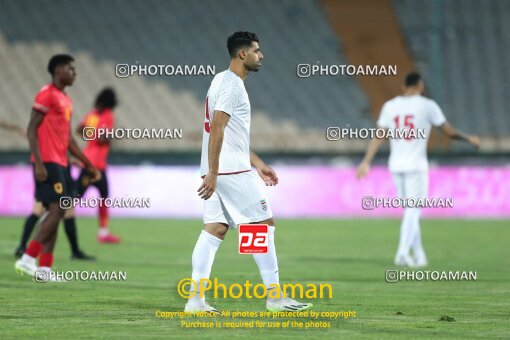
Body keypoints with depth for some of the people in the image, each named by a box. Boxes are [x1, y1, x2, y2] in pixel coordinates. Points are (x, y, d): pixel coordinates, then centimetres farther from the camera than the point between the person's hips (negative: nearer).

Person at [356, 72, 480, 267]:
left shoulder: (390, 106, 7)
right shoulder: (427, 106, -4)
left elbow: (378, 137, 2)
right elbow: (449, 132, 0)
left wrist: (366, 162, 3)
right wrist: (469, 139, 16)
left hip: (396, 166, 4)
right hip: (416, 166, -4)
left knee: (410, 212, 14)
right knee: (413, 211, -4)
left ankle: (419, 256, 16)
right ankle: (403, 253, -18)